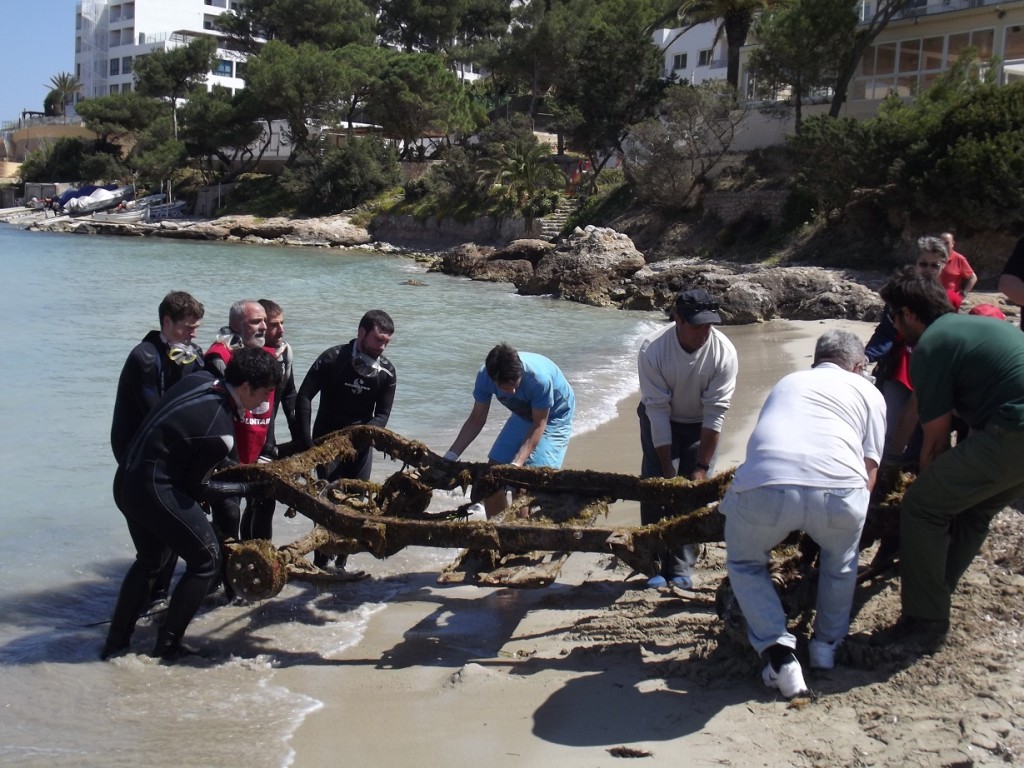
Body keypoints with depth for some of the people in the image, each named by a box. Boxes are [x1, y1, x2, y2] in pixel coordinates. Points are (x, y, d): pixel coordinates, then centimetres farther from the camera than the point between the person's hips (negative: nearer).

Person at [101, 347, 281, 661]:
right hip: (155, 490, -9)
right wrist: (251, 488, -3)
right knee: (206, 559, 4)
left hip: (125, 481, 9)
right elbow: (196, 488, -11)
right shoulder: (220, 432, -22)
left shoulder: (199, 380, 0)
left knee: (150, 559, 26)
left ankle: (116, 642, 29)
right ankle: (167, 646, 10)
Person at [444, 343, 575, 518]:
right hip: (524, 415, 6)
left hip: (553, 417, -5)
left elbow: (539, 425, -28)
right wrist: (450, 456, -20)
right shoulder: (485, 376, -24)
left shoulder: (539, 378, -39)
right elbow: (476, 420, -12)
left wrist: (516, 464, -37)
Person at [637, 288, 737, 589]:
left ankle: (681, 569, 1)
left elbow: (715, 412, -23)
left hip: (700, 426, 0)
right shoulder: (652, 350, -29)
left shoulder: (724, 352, -28)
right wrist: (667, 468, -24)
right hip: (659, 422, 0)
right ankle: (656, 565, 4)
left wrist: (702, 467, -22)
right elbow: (657, 411, -25)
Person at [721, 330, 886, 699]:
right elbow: (870, 466, 19)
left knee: (744, 564, 28)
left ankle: (778, 651, 14)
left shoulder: (786, 382, 36)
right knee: (841, 563, 34)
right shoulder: (868, 392, 27)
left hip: (763, 486, 1)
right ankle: (827, 645, 41)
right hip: (839, 489, 0)